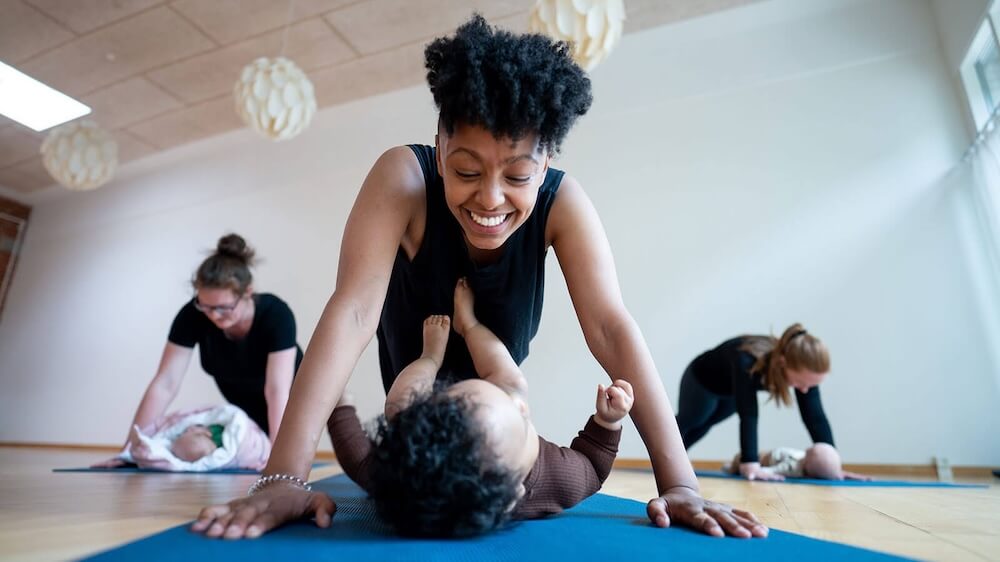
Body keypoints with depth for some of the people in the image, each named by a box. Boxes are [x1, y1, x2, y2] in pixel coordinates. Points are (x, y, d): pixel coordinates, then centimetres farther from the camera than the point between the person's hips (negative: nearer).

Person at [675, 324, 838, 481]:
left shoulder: (804, 370, -33)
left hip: (732, 392, 6)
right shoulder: (747, 363, -50)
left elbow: (815, 416, -30)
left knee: (701, 427, 27)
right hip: (702, 380, -6)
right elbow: (748, 416, -54)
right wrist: (750, 464, -59)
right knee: (685, 423, 18)